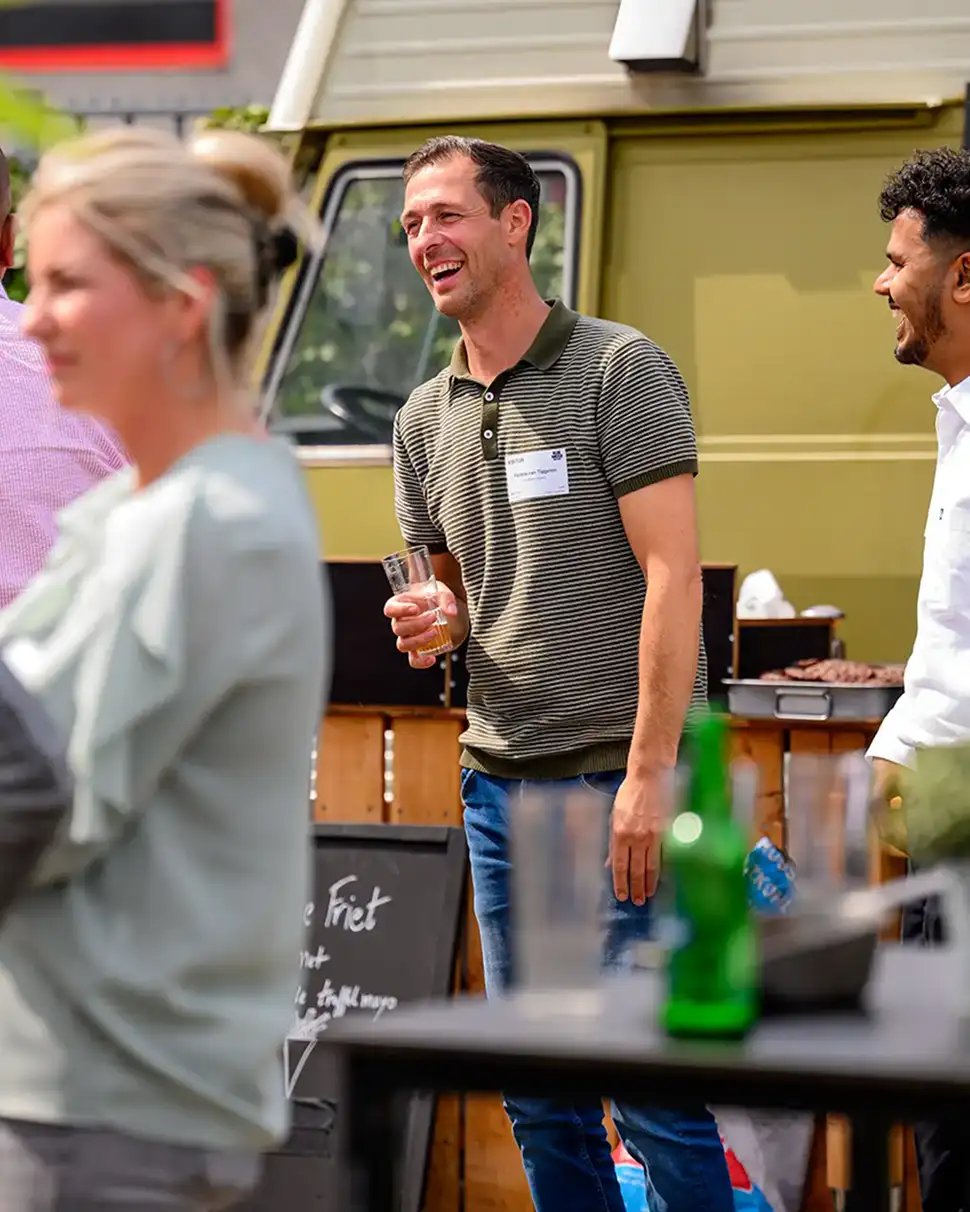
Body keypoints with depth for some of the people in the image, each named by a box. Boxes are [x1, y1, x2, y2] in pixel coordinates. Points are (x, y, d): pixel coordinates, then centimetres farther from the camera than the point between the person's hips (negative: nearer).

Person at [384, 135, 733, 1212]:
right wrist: (434, 621, -1)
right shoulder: (424, 418, 13)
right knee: (537, 1096, 10)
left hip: (619, 783, -6)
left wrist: (650, 771, -18)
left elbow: (673, 573, -12)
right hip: (500, 787, 6)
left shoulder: (620, 370, -6)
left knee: (655, 1089, -5)